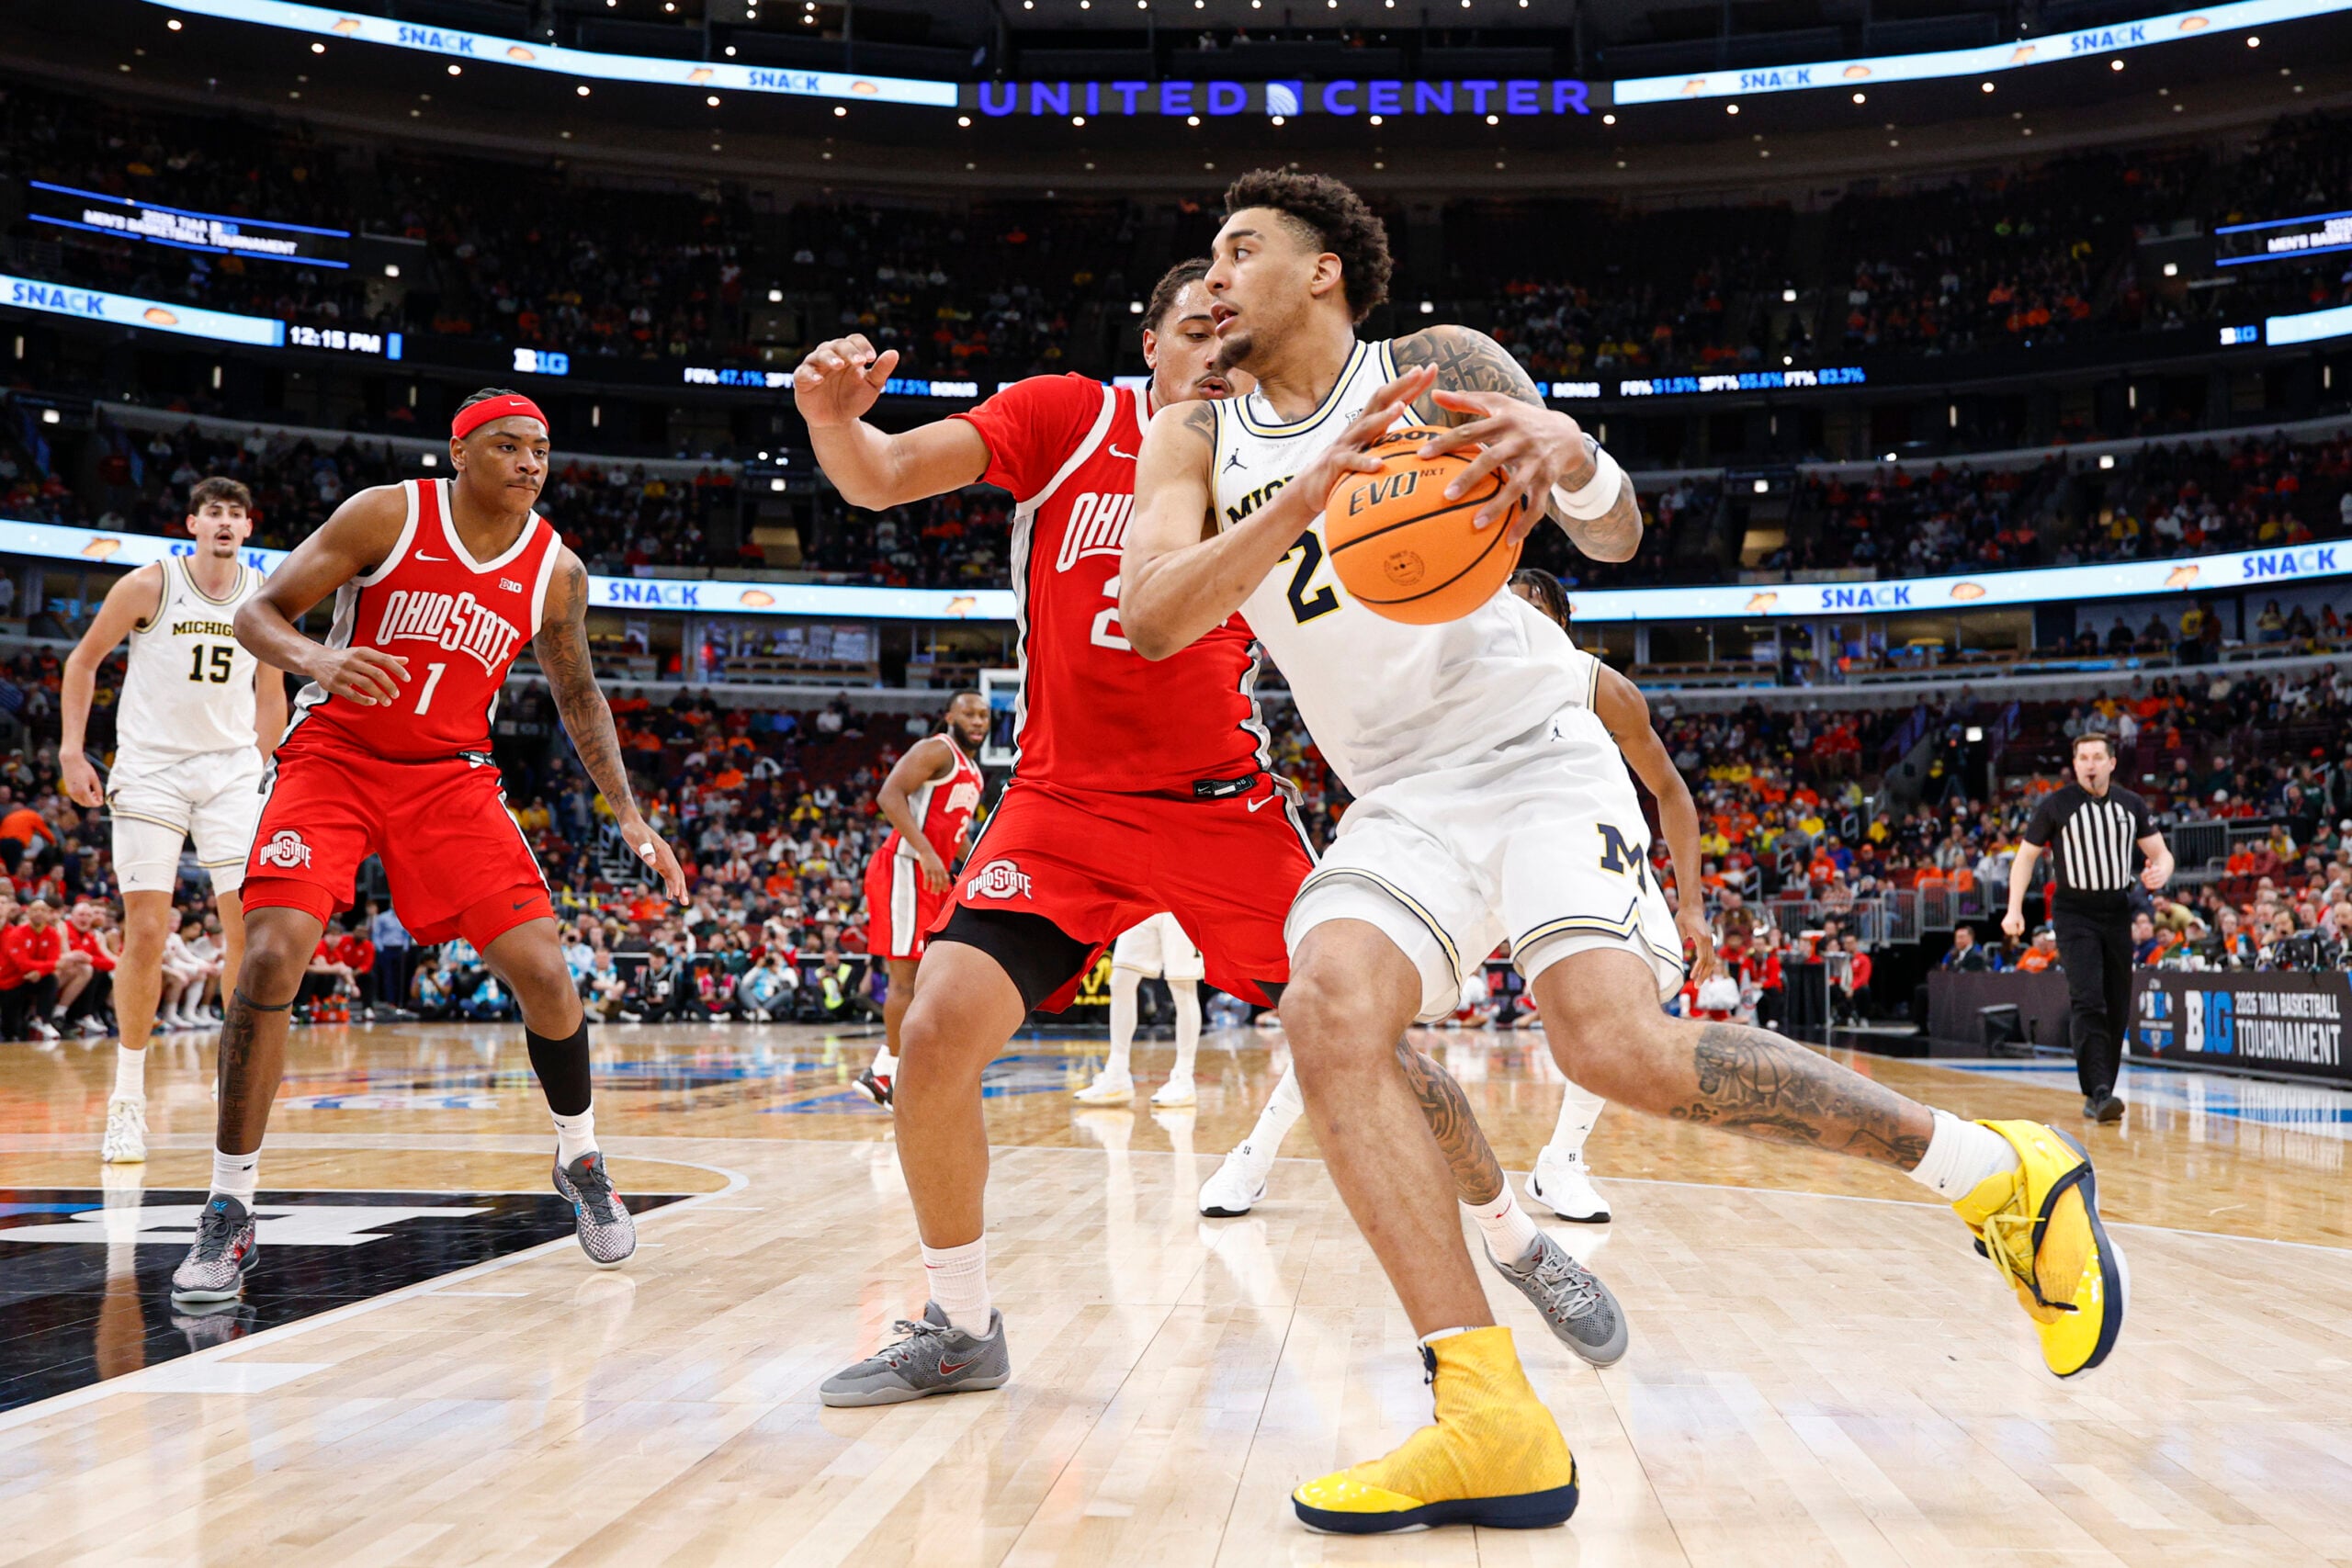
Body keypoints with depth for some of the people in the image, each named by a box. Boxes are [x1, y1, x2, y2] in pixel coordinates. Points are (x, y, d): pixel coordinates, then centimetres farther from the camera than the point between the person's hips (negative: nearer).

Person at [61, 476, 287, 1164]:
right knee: (146, 933, -6)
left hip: (231, 766, 2)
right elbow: (84, 660, 4)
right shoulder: (149, 586, -6)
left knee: (250, 926, -7)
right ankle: (127, 1096, 7)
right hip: (150, 767, -2)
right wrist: (72, 750, -3)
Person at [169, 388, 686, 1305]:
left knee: (541, 970, -9)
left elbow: (576, 693, 13)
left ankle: (579, 1160, 18)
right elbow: (257, 614, -9)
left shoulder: (557, 572, -1)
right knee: (274, 953, -21)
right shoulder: (387, 514, -10)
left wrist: (627, 814, 6)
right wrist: (318, 659, -32)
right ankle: (228, 1212, -7)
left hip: (451, 775, 3)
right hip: (334, 757, -2)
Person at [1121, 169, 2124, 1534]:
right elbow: (1150, 616, -13)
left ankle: (1995, 1170, -5)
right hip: (1402, 799, 4)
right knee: (1328, 1005, -25)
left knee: (1618, 1045, -25)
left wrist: (1565, 451, -33)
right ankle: (1494, 1427, -26)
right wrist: (1304, 497, -30)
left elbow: (1617, 537, -8)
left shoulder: (1444, 365, -2)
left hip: (1531, 748, -4)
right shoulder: (1193, 439, 6)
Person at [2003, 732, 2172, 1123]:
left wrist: (2160, 873, -16)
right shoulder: (2056, 805, -6)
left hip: (2117, 913, 4)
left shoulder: (2131, 805, 4)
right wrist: (2015, 909, -8)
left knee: (2118, 1009, 6)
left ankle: (2100, 1094, 17)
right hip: (2074, 913, -4)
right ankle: (2099, 1092, -24)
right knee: (2088, 1002, -18)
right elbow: (2027, 856, 1)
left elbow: (2160, 853, 9)